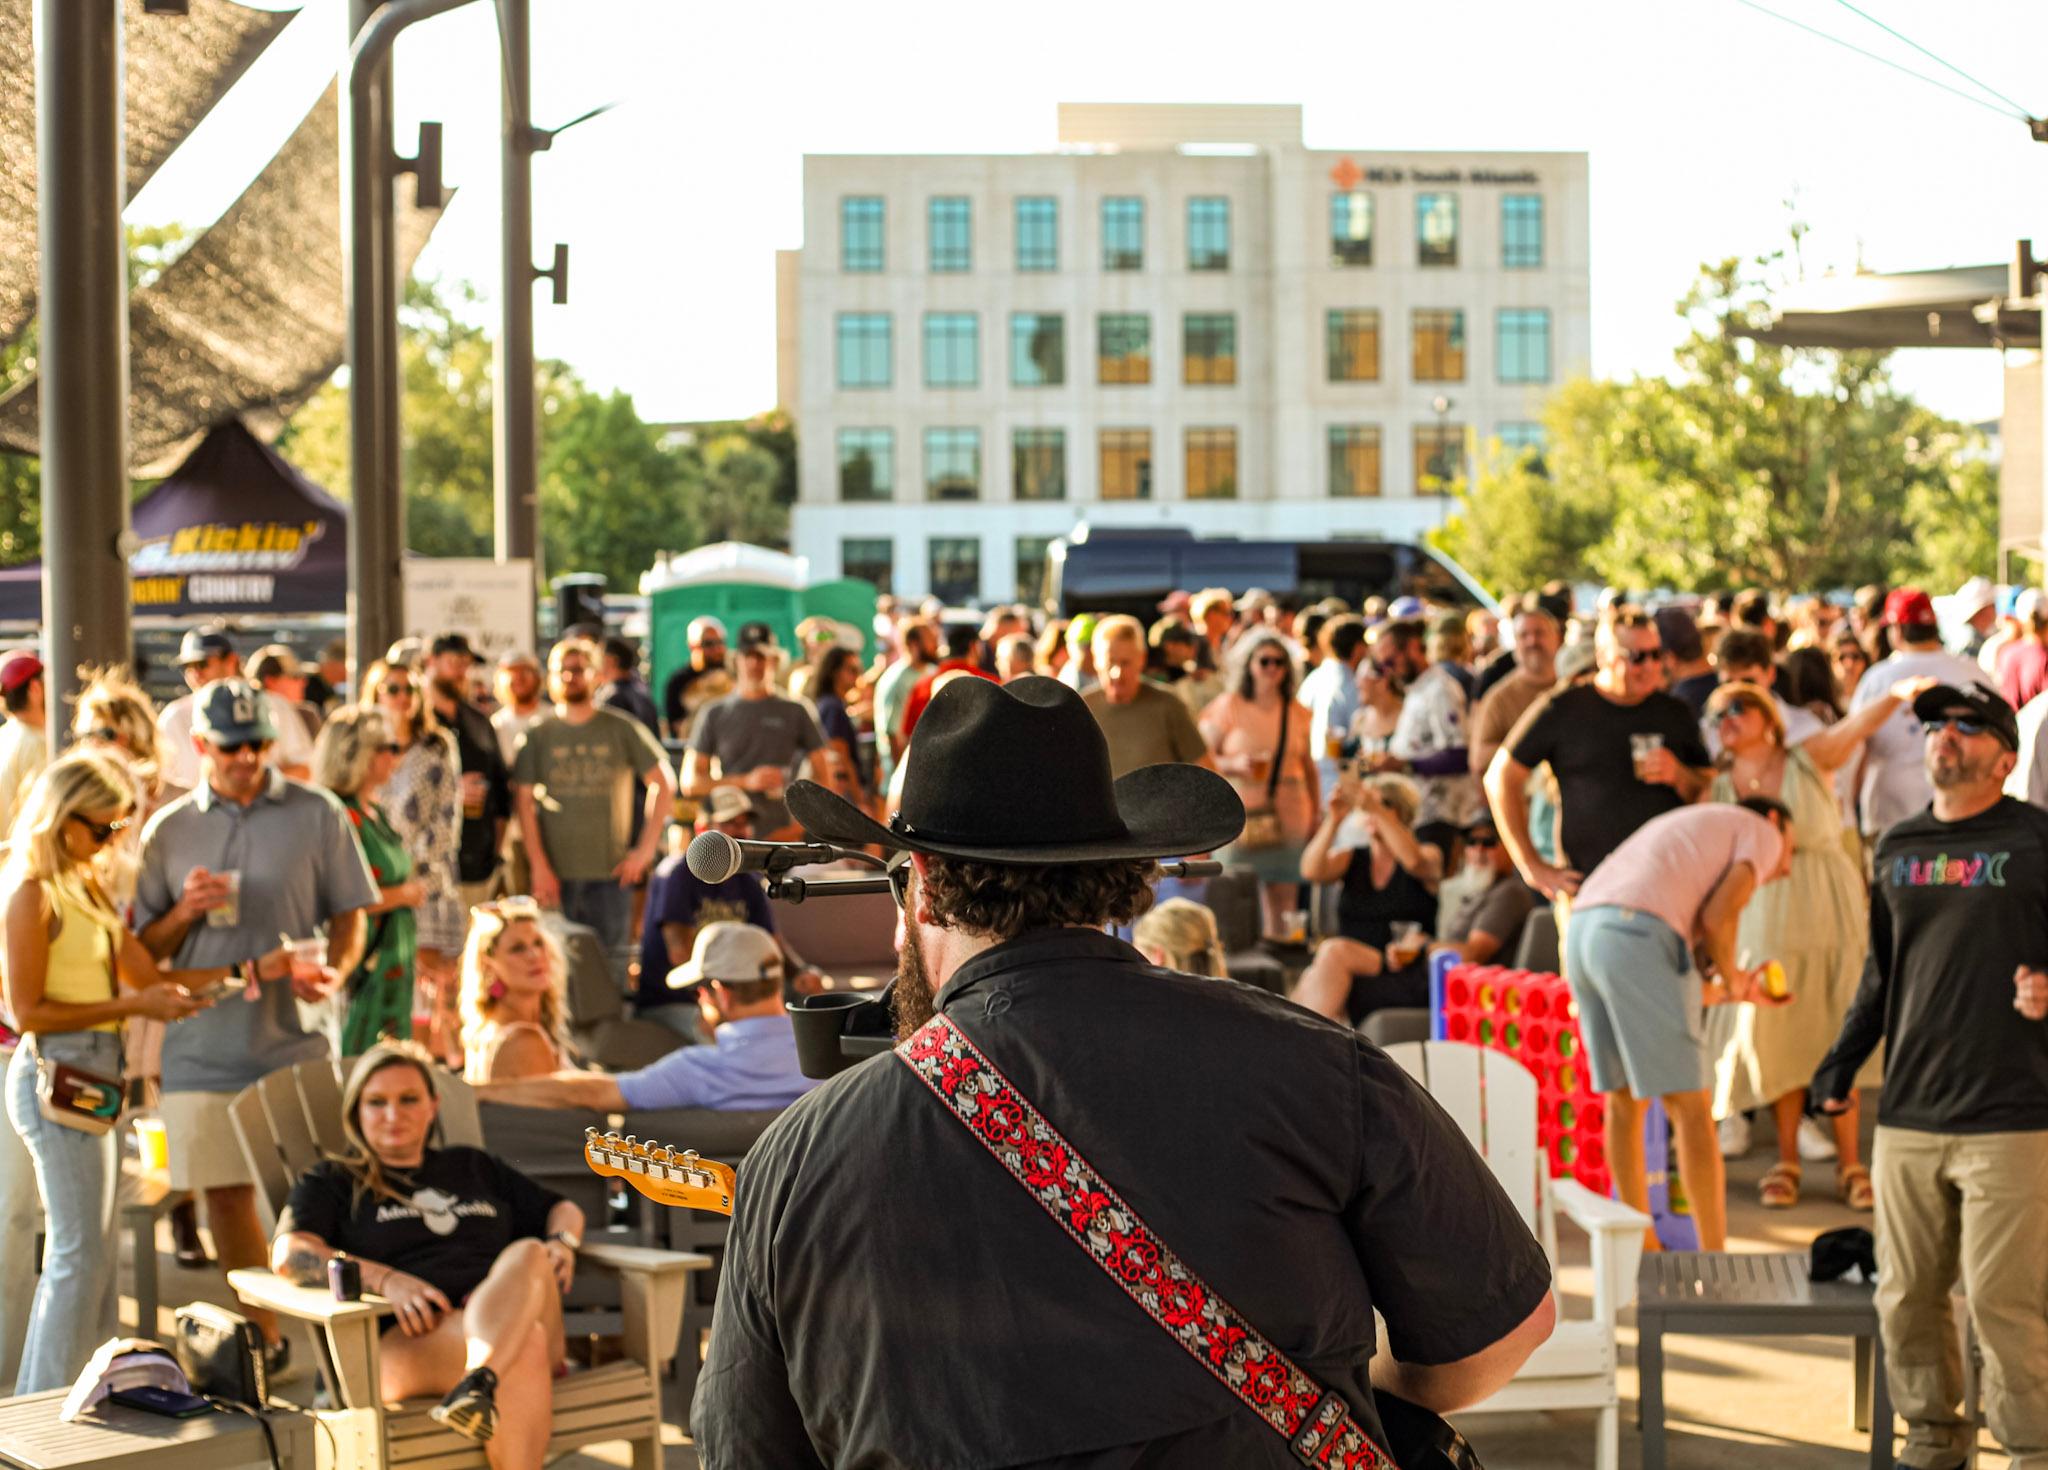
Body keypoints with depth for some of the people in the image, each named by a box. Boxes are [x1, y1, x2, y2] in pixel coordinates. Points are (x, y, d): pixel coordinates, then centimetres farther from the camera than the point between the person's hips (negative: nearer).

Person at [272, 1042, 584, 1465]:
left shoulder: (475, 1168, 33)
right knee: (525, 1343, -36)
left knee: (527, 1254, -33)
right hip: (409, 1337, -3)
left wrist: (563, 1242, 11)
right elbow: (288, 1255, 0)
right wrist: (387, 1280, -16)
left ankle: (480, 1383, -57)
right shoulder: (333, 1183, 20)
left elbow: (561, 1208, 38)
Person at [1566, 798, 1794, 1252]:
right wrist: (1732, 979, 15)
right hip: (1638, 937, -8)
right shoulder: (1762, 833, 17)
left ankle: (1641, 1247, 27)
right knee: (1691, 1107, 0)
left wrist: (1736, 991, 36)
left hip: (1581, 929, 8)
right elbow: (1717, 917, -2)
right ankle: (1714, 1259, 2)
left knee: (1623, 1098, 19)